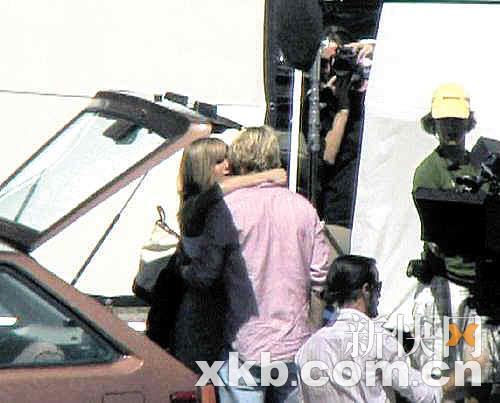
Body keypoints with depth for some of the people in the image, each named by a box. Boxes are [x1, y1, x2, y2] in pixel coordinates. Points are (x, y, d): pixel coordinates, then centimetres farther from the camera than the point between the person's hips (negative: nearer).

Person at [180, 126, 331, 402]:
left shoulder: (228, 208, -8)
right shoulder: (303, 208, 4)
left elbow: (205, 275, -7)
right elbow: (321, 276, 4)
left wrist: (180, 269, 13)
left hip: (245, 347, -4)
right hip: (295, 345, 4)